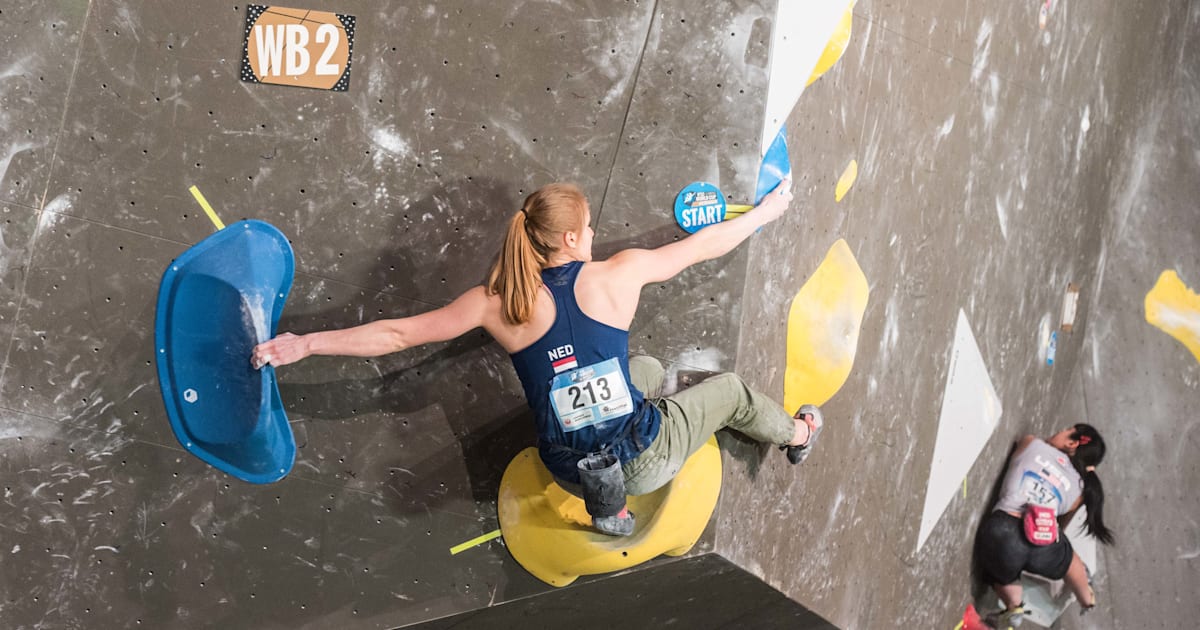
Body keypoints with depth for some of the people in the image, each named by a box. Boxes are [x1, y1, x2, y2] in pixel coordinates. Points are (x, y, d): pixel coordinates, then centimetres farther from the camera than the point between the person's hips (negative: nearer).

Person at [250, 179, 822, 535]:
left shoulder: (498, 304, -11)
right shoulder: (619, 274, -14)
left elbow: (396, 334, -10)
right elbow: (704, 245, 2)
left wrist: (305, 344, -1)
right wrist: (767, 211, 19)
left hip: (575, 473, 3)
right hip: (644, 460, -3)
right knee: (730, 389, 28)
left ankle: (608, 508, 40)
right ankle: (795, 434, 59)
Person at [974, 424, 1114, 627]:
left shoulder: (1031, 443, 11)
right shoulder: (1079, 488, 16)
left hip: (1002, 532, -2)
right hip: (1044, 547, 2)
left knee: (999, 569, 33)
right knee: (1066, 558, 37)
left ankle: (1013, 606, 10)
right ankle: (1087, 599, 56)